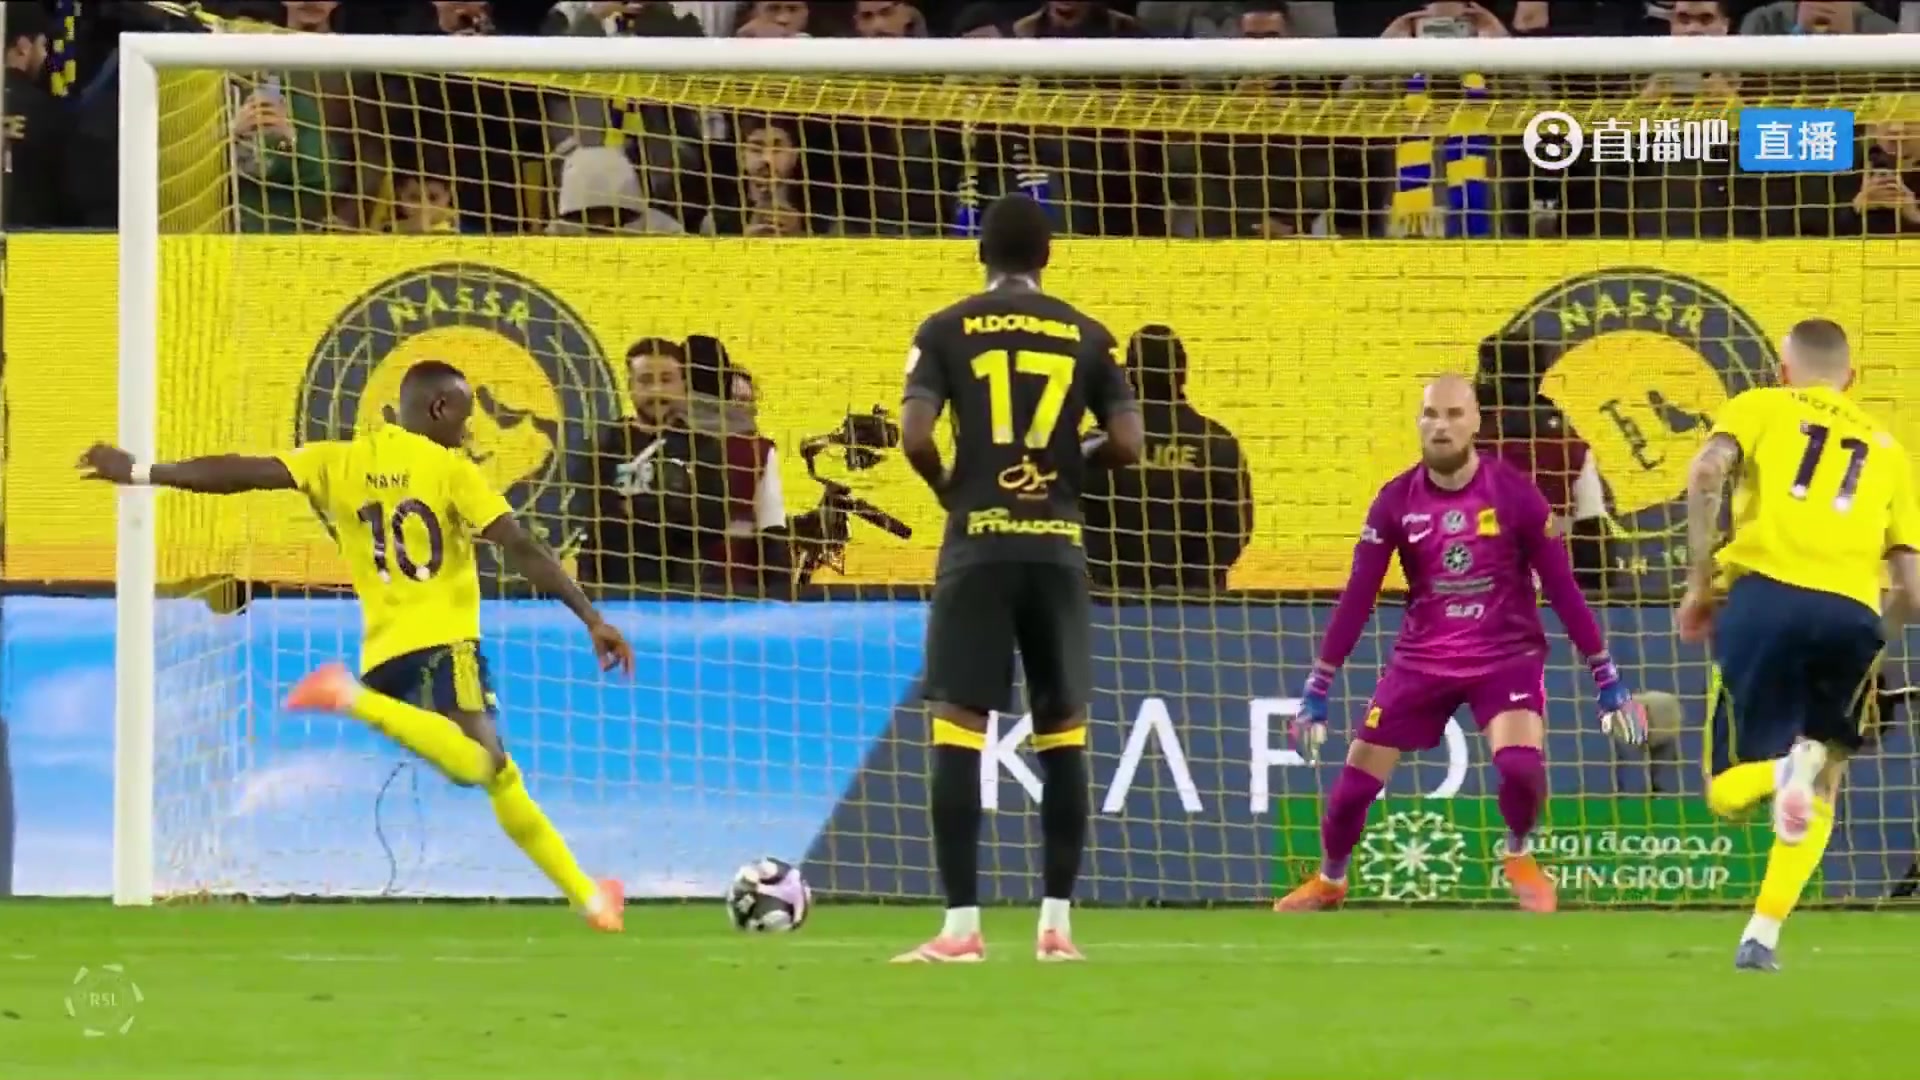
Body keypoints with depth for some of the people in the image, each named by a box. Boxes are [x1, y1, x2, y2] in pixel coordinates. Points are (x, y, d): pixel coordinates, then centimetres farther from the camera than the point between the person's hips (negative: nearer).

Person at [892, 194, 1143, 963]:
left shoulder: (947, 331, 2)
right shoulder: (1086, 336, 7)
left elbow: (914, 436, -9)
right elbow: (1127, 443, 0)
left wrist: (946, 488, 10)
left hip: (977, 545, -2)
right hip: (1057, 547, 2)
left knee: (957, 729, -3)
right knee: (1063, 733, 10)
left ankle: (961, 927, -9)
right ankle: (1056, 924, 10)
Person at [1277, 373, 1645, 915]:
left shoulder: (1514, 493, -11)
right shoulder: (1397, 501, -7)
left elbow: (1562, 588, -5)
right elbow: (1357, 597, -2)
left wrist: (1607, 679, -6)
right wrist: (1317, 688, -4)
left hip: (1507, 654, -2)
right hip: (1422, 660, 2)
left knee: (1520, 763, -27)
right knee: (1355, 782, 0)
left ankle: (1519, 856, 6)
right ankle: (1328, 882, 29)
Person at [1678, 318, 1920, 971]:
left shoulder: (1761, 409, 18)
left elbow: (1708, 470, -6)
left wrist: (1699, 583, 0)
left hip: (1766, 597, -2)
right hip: (1852, 615, 2)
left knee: (1728, 794, 8)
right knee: (1820, 793, 18)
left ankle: (1789, 768, -26)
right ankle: (1763, 935, 1)